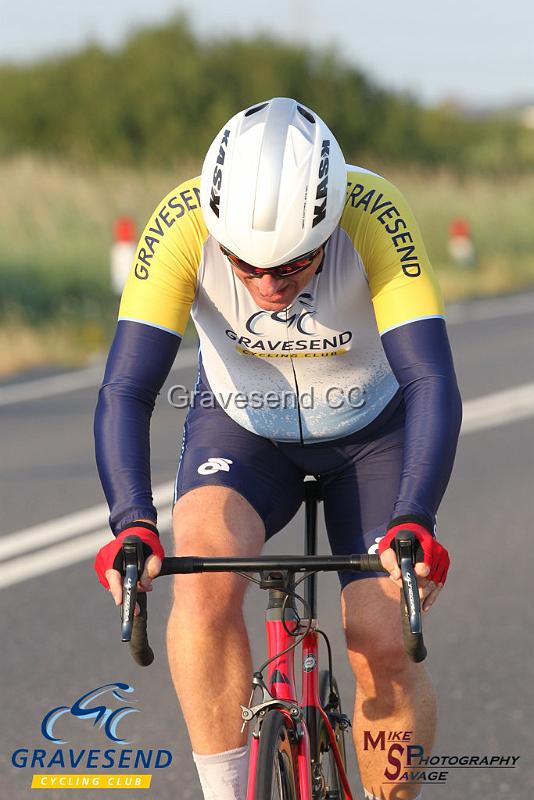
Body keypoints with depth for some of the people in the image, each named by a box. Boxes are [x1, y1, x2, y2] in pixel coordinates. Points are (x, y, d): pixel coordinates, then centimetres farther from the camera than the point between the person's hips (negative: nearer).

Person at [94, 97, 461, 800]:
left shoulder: (374, 217, -33)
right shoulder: (183, 224, -31)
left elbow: (432, 381, -38)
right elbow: (125, 391, -33)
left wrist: (413, 524, -52)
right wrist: (134, 525, -48)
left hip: (373, 431, 0)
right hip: (243, 427, 0)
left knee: (386, 647, -14)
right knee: (205, 572, -29)